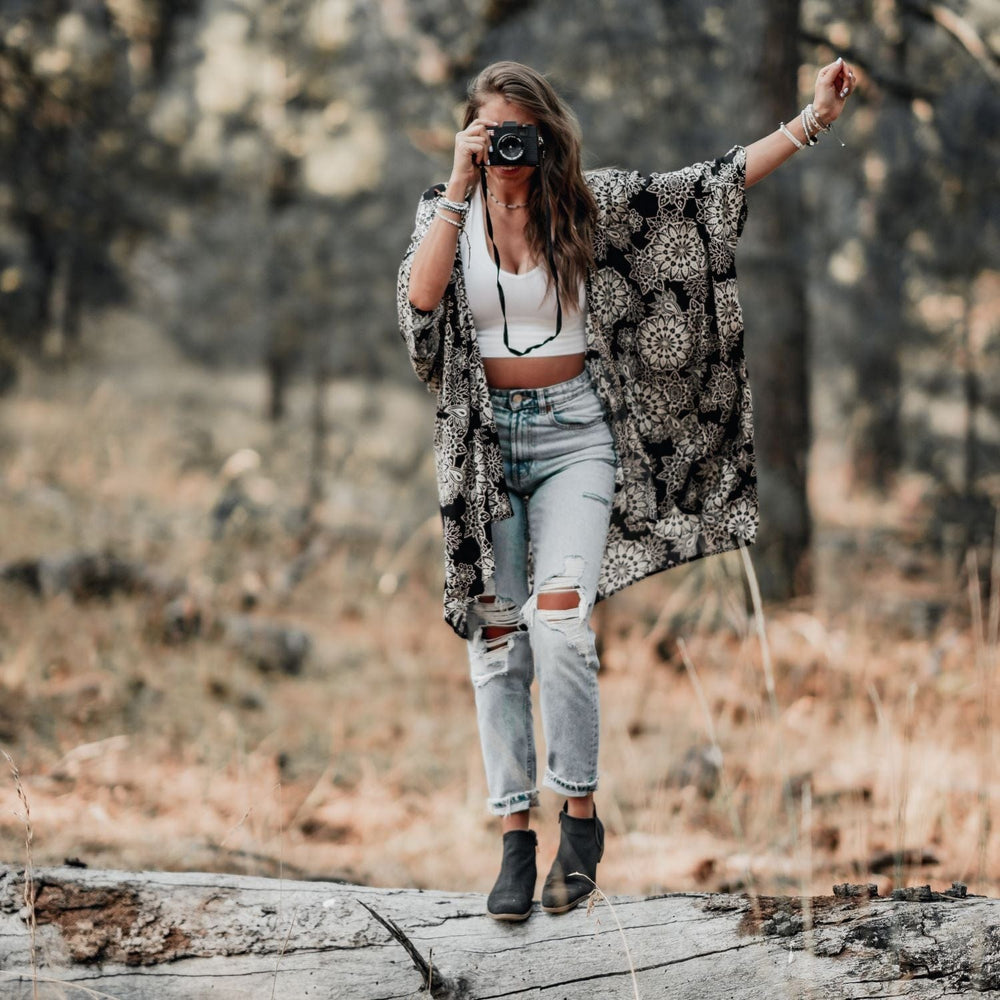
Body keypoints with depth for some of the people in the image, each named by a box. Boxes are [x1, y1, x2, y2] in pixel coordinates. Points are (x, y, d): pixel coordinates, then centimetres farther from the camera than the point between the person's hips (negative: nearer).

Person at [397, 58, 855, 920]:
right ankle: (515, 835, 6)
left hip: (573, 435, -2)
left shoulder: (587, 204, 0)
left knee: (560, 619, -18)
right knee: (497, 636, 1)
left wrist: (813, 122, -10)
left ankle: (580, 816, -4)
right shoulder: (446, 212, 3)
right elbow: (420, 302, -16)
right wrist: (462, 187, -18)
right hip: (484, 440, 2)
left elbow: (713, 186, -4)